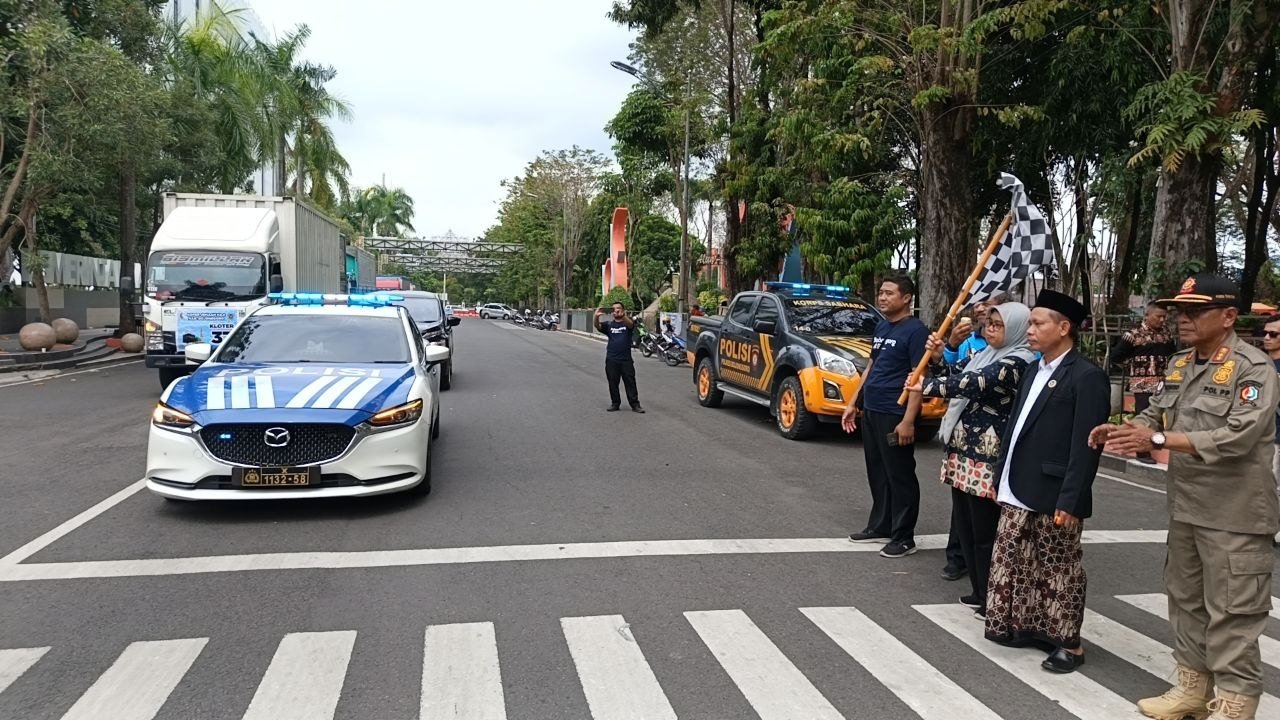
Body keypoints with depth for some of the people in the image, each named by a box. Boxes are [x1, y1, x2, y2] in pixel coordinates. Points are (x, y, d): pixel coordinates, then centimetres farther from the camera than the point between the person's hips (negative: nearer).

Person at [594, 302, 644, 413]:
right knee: (613, 383, 7)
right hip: (611, 359, 2)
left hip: (626, 359, -2)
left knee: (630, 382, -1)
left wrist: (622, 315, -46)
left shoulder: (628, 323, 1)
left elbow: (630, 324, -23)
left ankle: (635, 404, 2)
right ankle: (615, 403, 18)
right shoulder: (609, 324, 8)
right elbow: (597, 325, -9)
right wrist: (596, 317, -33)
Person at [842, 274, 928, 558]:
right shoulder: (881, 327, 14)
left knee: (900, 476, 0)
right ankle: (880, 526, 27)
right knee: (877, 473, 15)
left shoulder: (915, 330, -12)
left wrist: (908, 421, -22)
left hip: (894, 415, -8)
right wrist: (853, 403, 18)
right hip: (870, 412, 8)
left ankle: (904, 538, 8)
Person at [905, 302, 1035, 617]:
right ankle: (979, 592, 26)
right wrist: (937, 358, 2)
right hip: (963, 450, 9)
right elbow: (956, 378, 20)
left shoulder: (1017, 362, -13)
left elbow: (974, 383, -24)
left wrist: (926, 386, -17)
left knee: (984, 531, -2)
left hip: (987, 457, -9)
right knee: (964, 526, 14)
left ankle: (991, 600, 9)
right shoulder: (986, 355, 15)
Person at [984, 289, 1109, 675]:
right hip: (1019, 493, 8)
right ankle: (1025, 626, 29)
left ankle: (1067, 642, 17)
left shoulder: (1087, 377, -13)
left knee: (1059, 570, 4)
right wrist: (1002, 479, 14)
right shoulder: (1034, 371, 13)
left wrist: (1069, 500, -20)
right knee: (1015, 564, 14)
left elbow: (1086, 445, -17)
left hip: (1054, 498, -8)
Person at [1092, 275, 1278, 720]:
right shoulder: (1179, 365, 11)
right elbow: (1156, 414, 13)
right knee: (1185, 601, 17)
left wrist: (1157, 440, -30)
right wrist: (1125, 431, -11)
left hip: (1234, 515, -8)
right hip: (1185, 508, 8)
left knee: (1231, 615, -2)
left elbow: (1239, 436, -25)